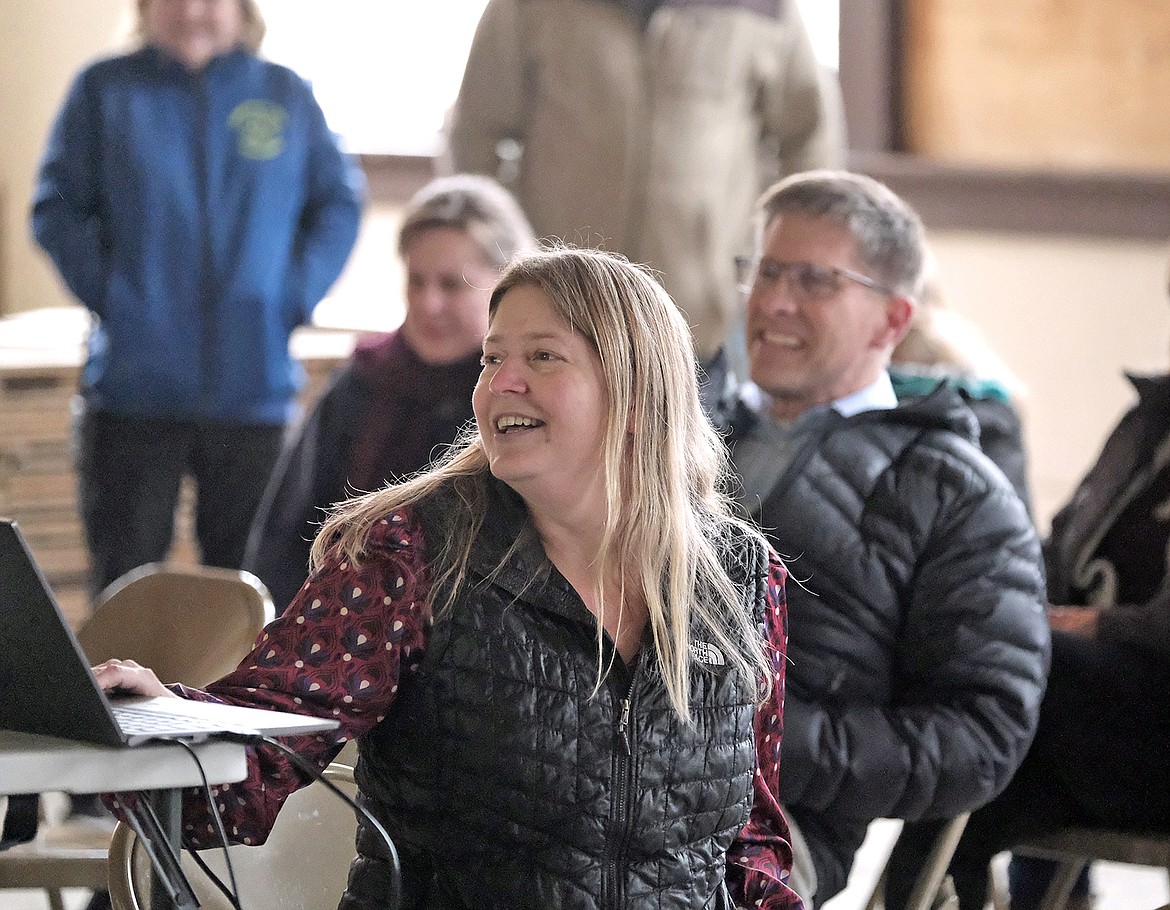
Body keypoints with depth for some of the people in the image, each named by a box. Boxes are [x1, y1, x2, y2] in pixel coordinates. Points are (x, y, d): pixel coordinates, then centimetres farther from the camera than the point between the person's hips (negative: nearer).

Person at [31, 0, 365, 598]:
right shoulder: (105, 91, 1)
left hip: (253, 384, 1)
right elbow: (56, 208, 1)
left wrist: (297, 296, -3)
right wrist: (106, 294, -10)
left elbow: (339, 204, 9)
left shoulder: (286, 95, 5)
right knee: (123, 575, 3)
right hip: (134, 385, -1)